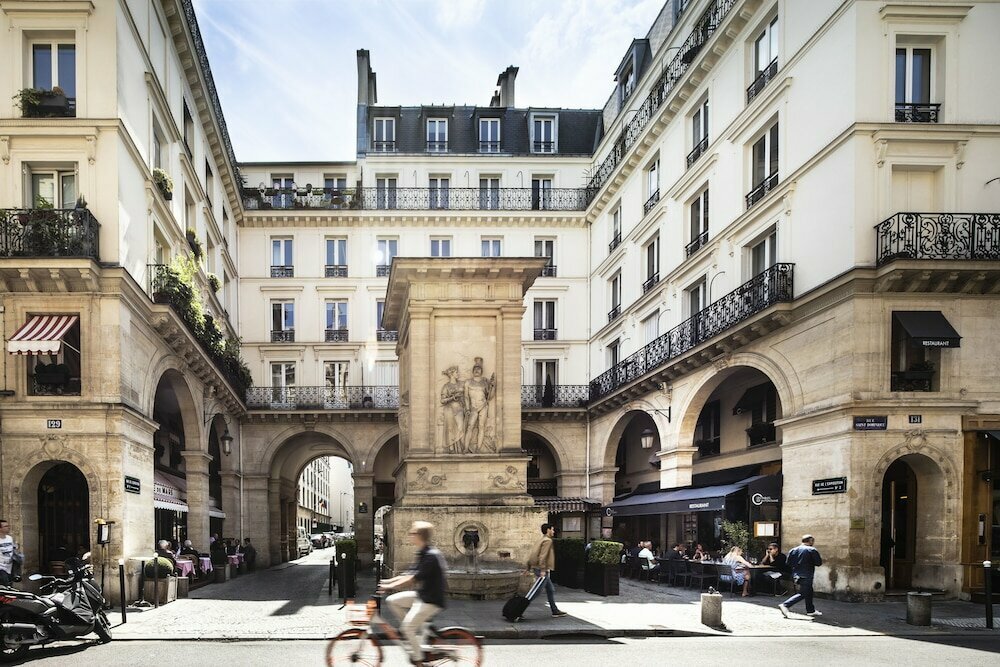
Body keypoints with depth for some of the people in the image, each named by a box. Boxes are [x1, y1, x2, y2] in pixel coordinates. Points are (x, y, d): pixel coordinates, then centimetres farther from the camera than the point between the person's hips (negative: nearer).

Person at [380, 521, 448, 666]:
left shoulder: (431, 556, -21)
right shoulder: (423, 554, 9)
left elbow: (414, 578, -25)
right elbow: (411, 574, 12)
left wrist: (390, 586, -24)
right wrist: (388, 581, 6)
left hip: (432, 599, -9)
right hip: (422, 595, 9)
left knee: (408, 626, -13)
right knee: (392, 600, 3)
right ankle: (418, 627, 9)